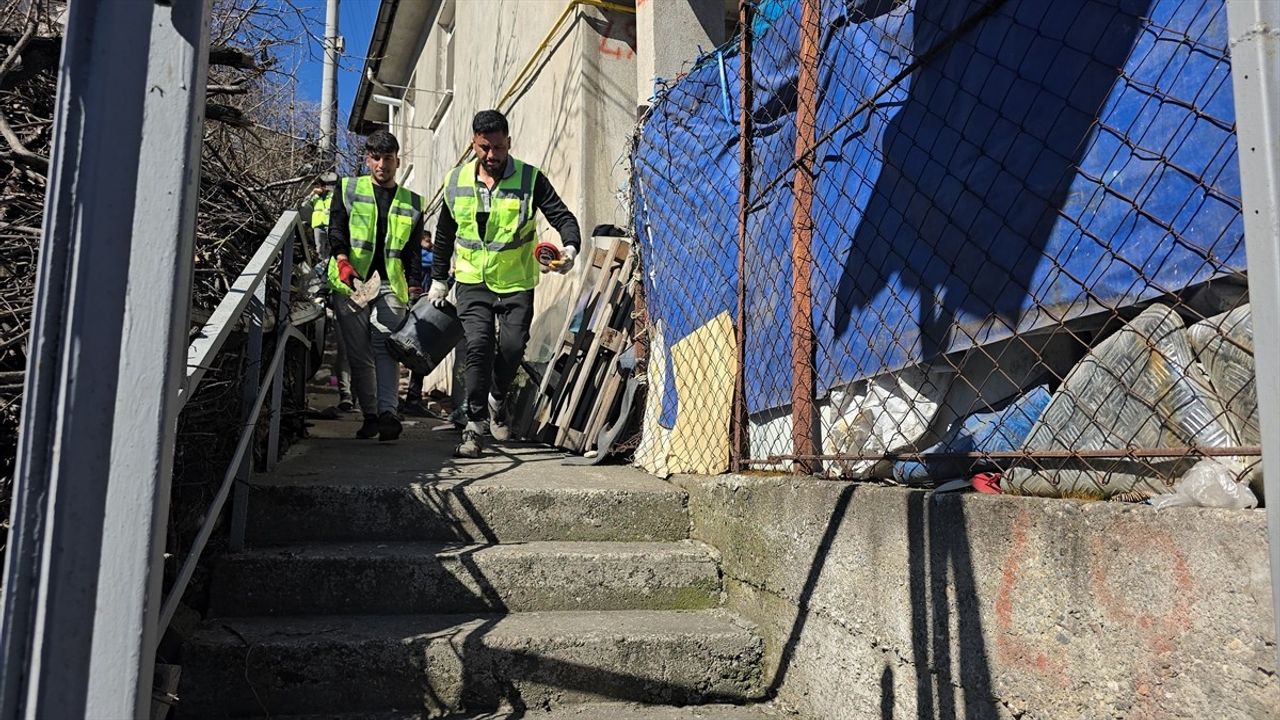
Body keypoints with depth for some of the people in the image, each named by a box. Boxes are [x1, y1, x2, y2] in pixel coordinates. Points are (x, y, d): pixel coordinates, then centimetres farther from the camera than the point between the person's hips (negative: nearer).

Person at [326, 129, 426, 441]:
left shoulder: (412, 202, 16)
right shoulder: (348, 190, 13)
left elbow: (413, 251, 15)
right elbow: (337, 228, 0)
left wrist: (415, 287, 3)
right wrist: (343, 261, -18)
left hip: (391, 285, 0)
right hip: (351, 284, 1)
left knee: (385, 345, -17)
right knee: (358, 353, 2)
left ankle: (388, 412, -27)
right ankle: (370, 415, 9)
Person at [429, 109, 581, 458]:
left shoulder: (530, 178, -7)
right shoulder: (456, 181, 2)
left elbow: (562, 216, -10)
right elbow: (444, 234, 14)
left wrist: (570, 248, -31)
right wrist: (438, 279, 16)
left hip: (516, 283, -1)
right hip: (472, 282, 1)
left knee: (513, 347, -4)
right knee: (478, 346, -12)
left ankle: (497, 400, 27)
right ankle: (475, 424, -5)